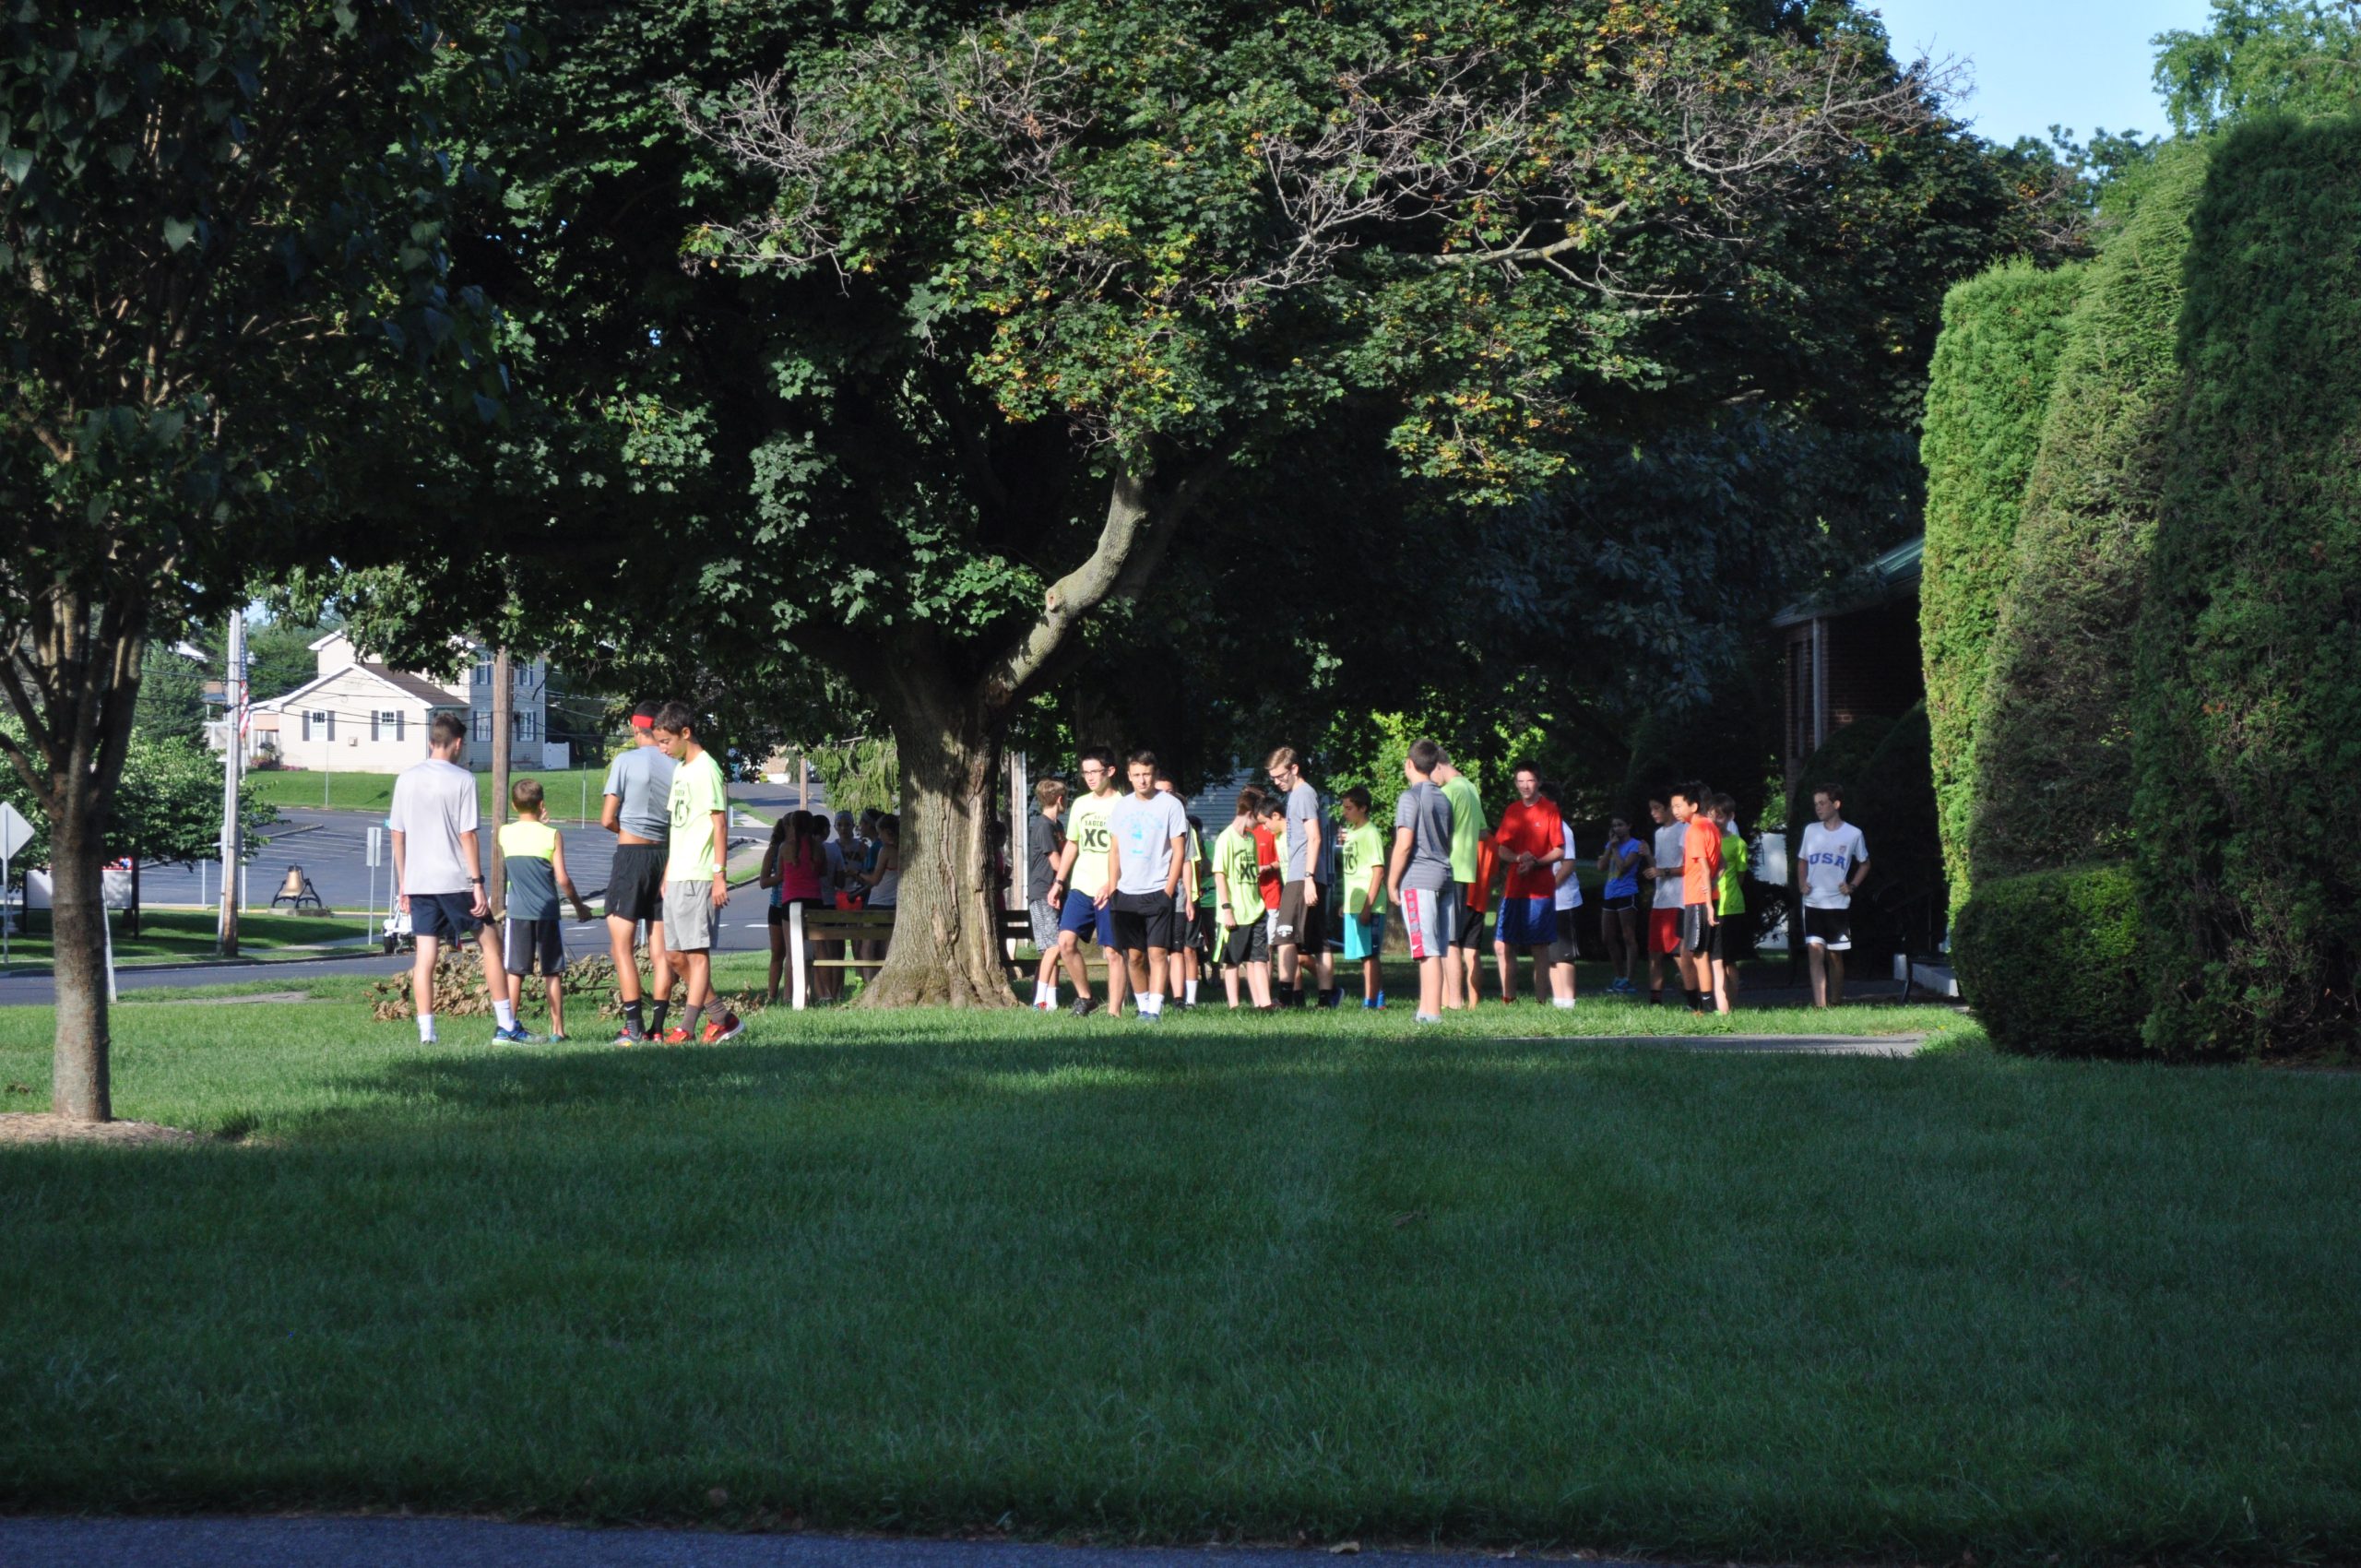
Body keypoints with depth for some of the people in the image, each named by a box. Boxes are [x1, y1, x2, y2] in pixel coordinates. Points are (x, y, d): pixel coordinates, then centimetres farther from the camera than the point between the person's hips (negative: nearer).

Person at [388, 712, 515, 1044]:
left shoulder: (407, 779, 6)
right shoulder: (462, 780, -8)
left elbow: (397, 834, 9)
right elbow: (468, 835, -10)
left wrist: (403, 883, 16)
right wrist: (478, 883, -8)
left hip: (417, 881, 4)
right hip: (455, 879, -4)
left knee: (425, 954, 5)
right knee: (489, 942, 8)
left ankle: (426, 1031, -1)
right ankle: (505, 1025, 8)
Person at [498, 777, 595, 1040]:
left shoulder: (505, 834, 0)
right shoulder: (552, 835, -6)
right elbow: (562, 879, -8)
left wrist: (536, 823, 29)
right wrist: (579, 905, 6)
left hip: (517, 912, 1)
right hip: (547, 911, -1)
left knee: (514, 971, 4)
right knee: (552, 973, 5)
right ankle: (557, 1029, 5)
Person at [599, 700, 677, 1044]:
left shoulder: (626, 761, -8)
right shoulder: (676, 766, 3)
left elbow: (607, 819, -8)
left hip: (630, 855, -4)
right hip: (666, 858, 4)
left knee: (622, 944, -1)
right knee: (661, 949, 6)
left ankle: (634, 1025, -10)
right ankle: (657, 1027, 5)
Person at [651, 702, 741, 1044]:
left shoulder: (706, 769, -10)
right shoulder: (680, 771, 18)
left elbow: (720, 824, -13)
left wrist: (720, 875, -16)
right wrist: (666, 874, 20)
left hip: (698, 877, -9)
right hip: (677, 876, 9)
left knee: (696, 952, -7)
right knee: (678, 955, 9)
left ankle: (688, 1029, -7)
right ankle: (722, 1018, 16)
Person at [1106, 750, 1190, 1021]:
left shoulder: (1170, 805, -2)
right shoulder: (1121, 806, 10)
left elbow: (1179, 852, -3)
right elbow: (1114, 852, 15)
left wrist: (1168, 891, -9)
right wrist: (1113, 889, 5)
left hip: (1158, 891, -4)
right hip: (1127, 894, 4)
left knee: (1157, 952, -10)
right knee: (1134, 956, 6)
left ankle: (1155, 1009, -13)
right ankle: (1143, 1005, 16)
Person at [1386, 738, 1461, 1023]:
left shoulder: (1411, 797, -9)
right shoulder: (1443, 798, 14)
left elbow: (1404, 844, -13)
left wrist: (1392, 883, -6)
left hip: (1418, 879, -7)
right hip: (1446, 876, 7)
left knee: (1427, 948, -10)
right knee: (1446, 944, 10)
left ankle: (1431, 1011, -13)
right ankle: (1453, 1002, 12)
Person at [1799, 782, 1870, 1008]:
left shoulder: (1853, 834, -1)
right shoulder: (1810, 830, 6)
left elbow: (1864, 864, 13)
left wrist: (1852, 886, -1)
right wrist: (1802, 882, 3)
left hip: (1838, 904, -1)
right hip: (1813, 903, 1)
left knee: (1835, 956, 9)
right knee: (1815, 952, -13)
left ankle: (1836, 1003, 25)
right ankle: (1819, 1006, -21)